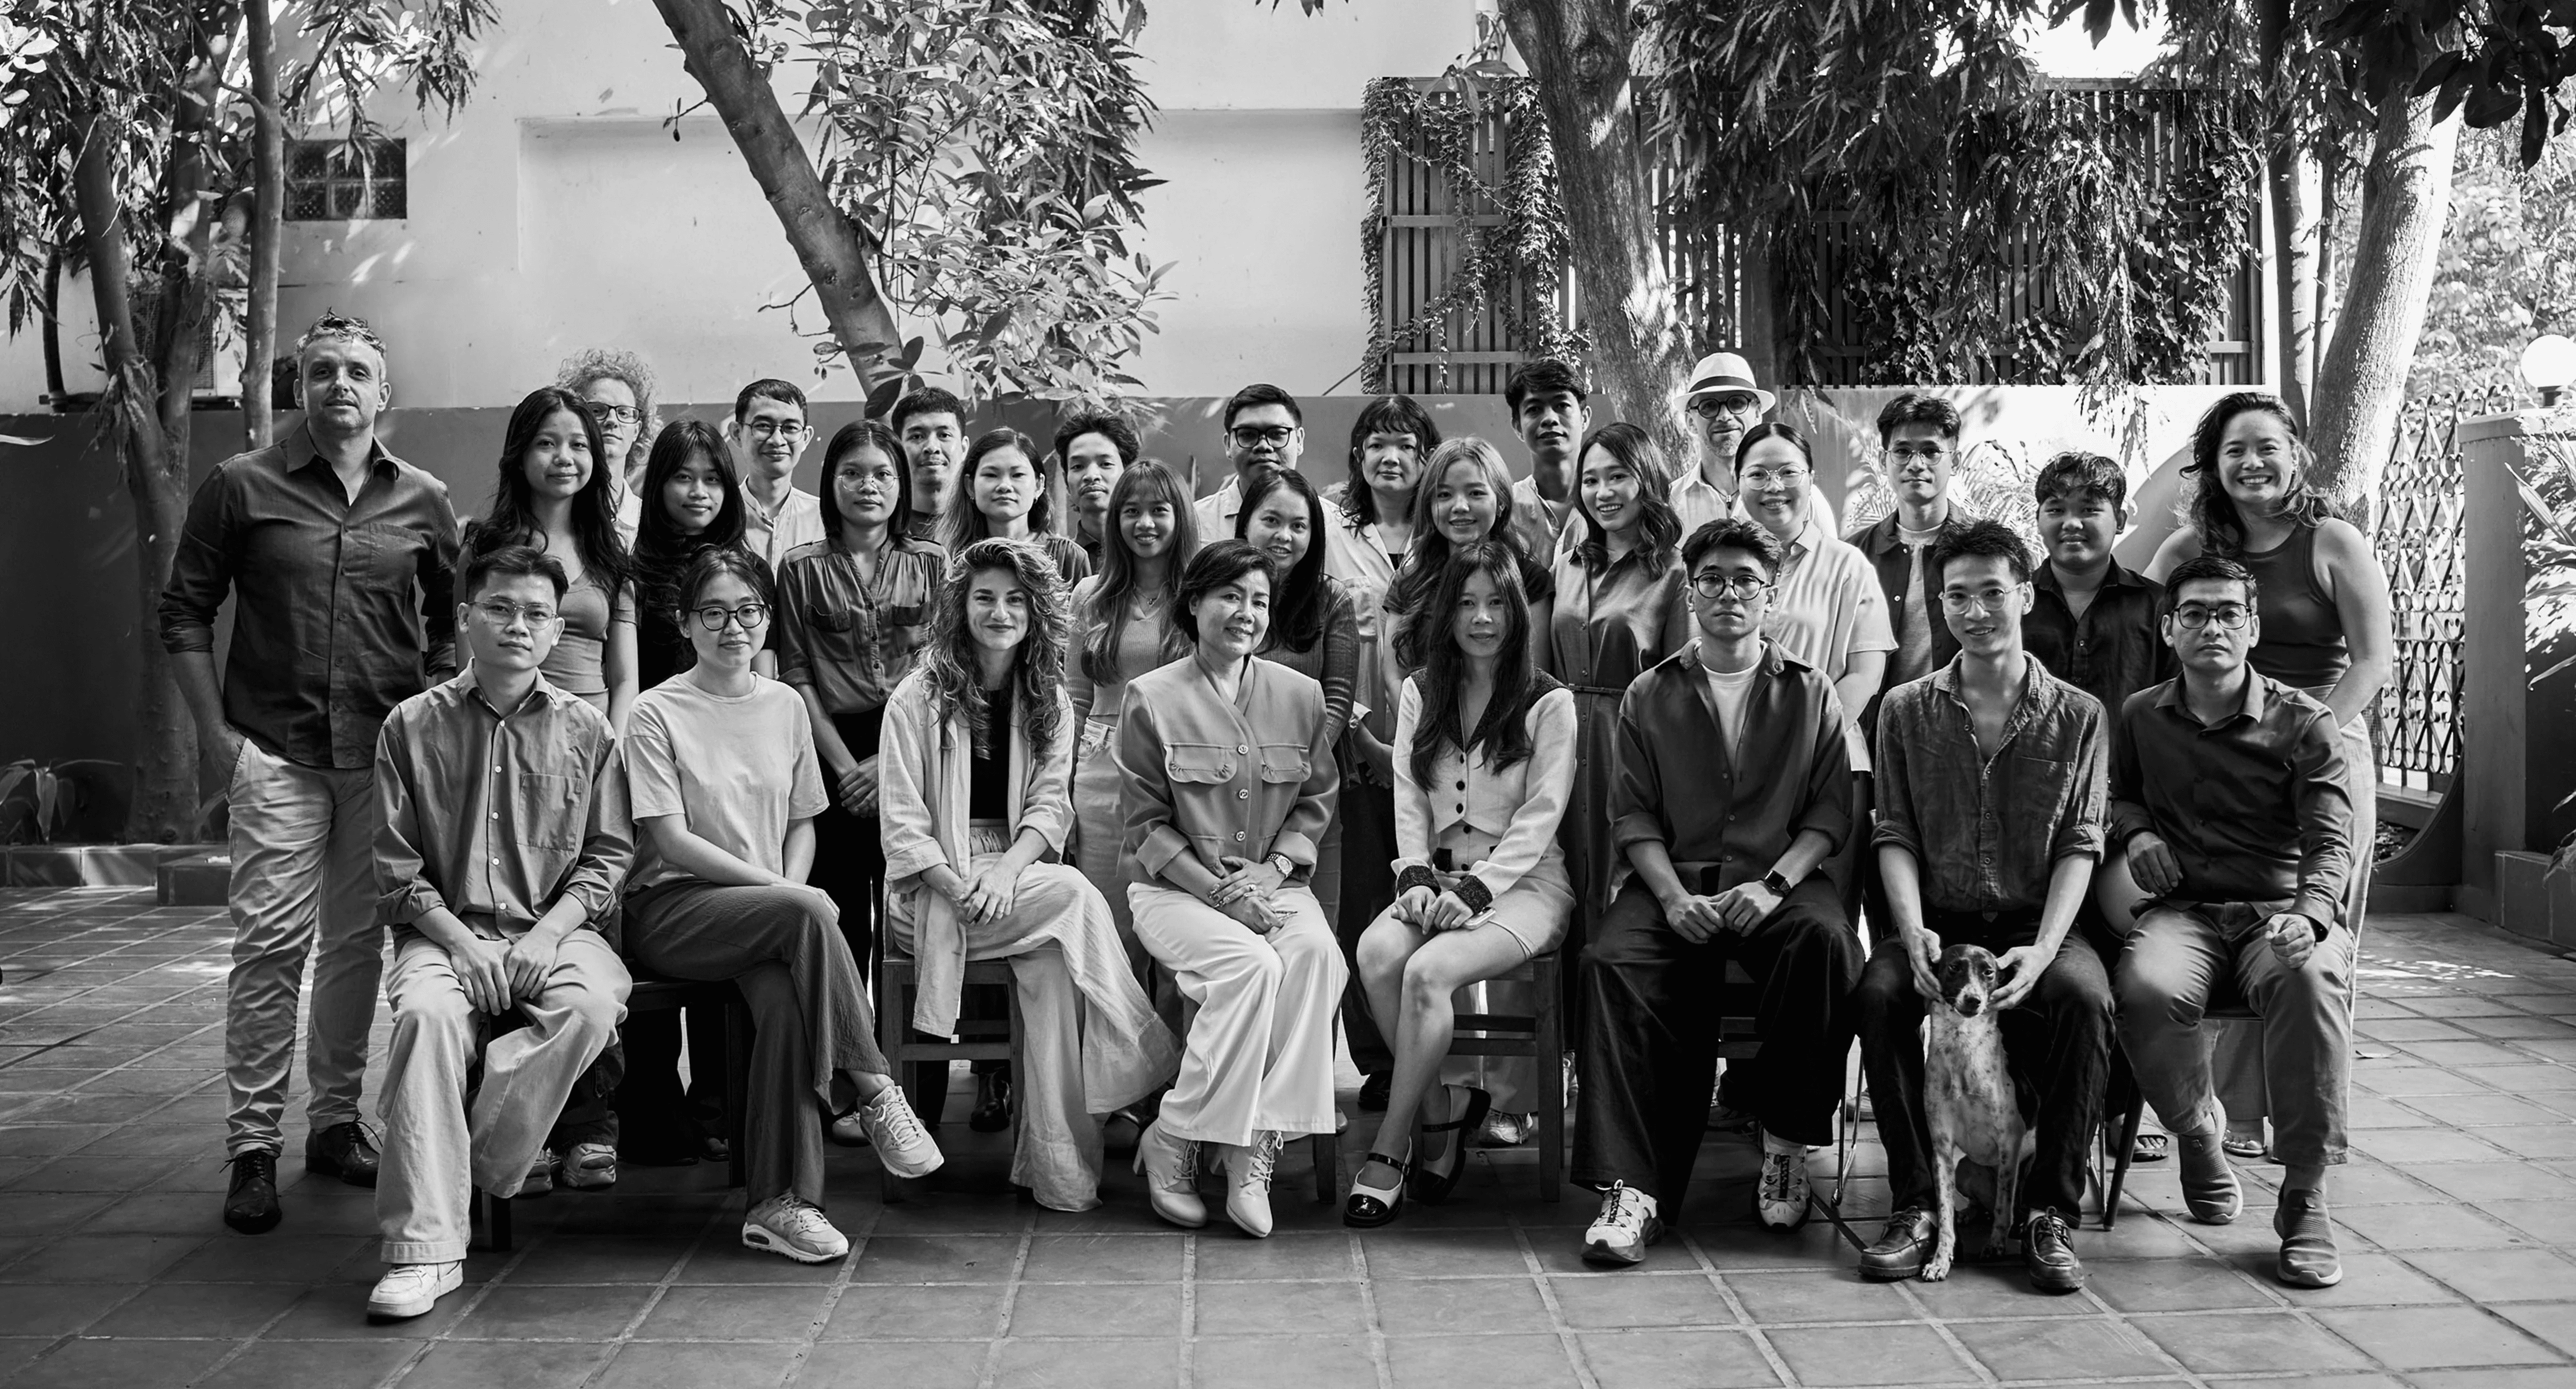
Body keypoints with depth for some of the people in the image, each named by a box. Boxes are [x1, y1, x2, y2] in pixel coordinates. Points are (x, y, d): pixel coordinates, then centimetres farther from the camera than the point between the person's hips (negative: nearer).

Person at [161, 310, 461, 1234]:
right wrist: (213, 729, -3)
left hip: (385, 752, 3)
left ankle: (335, 1121, 22)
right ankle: (252, 1148, 2)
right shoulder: (243, 487, 2)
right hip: (276, 751, -2)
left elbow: (450, 625, 16)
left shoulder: (423, 502, 8)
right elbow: (184, 610, 5)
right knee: (271, 940, -6)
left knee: (358, 941, 8)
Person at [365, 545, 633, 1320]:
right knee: (427, 1011, -34)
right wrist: (460, 941, -11)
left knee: (595, 1004, -33)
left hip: (554, 929, 1)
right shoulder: (415, 725, 5)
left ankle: (481, 1170, -17)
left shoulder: (586, 731, 8)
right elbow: (398, 868, 3)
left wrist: (548, 935, -9)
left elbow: (607, 854, 7)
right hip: (445, 930, -1)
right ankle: (425, 1247, -32)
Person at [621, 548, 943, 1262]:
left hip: (770, 907, 4)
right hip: (671, 909, -3)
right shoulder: (658, 712, -2)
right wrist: (782, 891, -17)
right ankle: (875, 1092, -23)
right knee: (808, 917, -33)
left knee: (783, 996, -31)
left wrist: (792, 889, -6)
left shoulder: (786, 706, 13)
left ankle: (779, 1202, -26)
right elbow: (671, 840, -9)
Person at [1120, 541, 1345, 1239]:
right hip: (1175, 886, -3)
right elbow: (1148, 824, -2)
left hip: (1274, 883, 3)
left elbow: (1316, 805, 11)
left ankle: (1253, 1152, -26)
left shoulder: (1300, 694, 9)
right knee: (1252, 964, -32)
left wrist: (1271, 872, -7)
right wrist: (1219, 891, -13)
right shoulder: (1152, 697, -1)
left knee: (1316, 952, -30)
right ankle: (1171, 1145, -16)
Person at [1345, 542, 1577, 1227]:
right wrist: (1417, 878, -9)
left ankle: (1388, 1155, -19)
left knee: (1428, 971, -30)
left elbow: (1540, 815, -7)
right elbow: (1408, 799, 9)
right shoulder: (1419, 694, 15)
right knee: (1377, 953, -29)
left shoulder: (1550, 702, 0)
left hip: (1524, 882, -4)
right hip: (1439, 876, 4)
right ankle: (1447, 1106, -11)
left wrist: (1473, 891, -17)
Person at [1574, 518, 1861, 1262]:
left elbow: (1831, 811, 5)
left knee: (1826, 940, -34)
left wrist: (1774, 883, -12)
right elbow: (1633, 815, 6)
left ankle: (1786, 1138, -13)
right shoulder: (1650, 696, 14)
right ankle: (1632, 1186, -31)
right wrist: (1674, 896, -11)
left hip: (1780, 877, 0)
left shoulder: (1811, 694, 13)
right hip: (1675, 879, 0)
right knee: (1612, 960, -31)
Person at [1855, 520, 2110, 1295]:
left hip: (2035, 921, -1)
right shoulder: (1907, 711, 9)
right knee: (1881, 992, -31)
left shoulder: (2077, 715, 7)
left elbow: (2080, 845, 0)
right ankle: (1914, 1206, -20)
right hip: (1937, 920, 1)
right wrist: (1914, 933, -15)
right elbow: (1896, 837, 3)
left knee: (2085, 997, -32)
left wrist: (2043, 948, -16)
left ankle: (2051, 1212, -21)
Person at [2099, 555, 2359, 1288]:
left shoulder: (2304, 724, 4)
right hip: (2180, 910, 2)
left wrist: (2309, 912, -25)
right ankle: (2198, 1133, -2)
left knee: (2311, 976, -38)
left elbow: (2331, 842, -4)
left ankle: (2305, 1193, -26)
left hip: (2280, 908, -1)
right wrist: (2135, 831, 7)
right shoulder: (2141, 717, 13)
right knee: (2150, 988, -35)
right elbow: (2117, 793, 32)